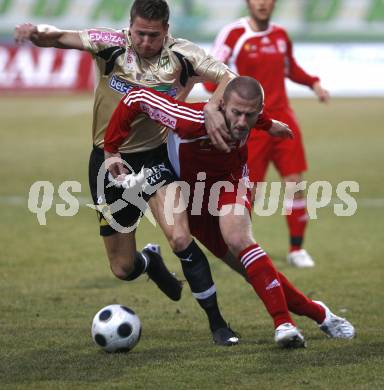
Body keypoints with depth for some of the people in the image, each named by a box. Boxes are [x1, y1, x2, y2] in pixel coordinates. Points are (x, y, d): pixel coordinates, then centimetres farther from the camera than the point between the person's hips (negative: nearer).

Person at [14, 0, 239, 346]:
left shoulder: (181, 54, -11)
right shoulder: (112, 45, -12)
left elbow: (228, 77, -12)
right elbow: (62, 38, -20)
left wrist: (213, 106, -32)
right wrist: (37, 33, -42)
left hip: (156, 157, -1)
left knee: (180, 238, -23)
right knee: (123, 269, 7)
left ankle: (217, 324, -9)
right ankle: (150, 261, 47)